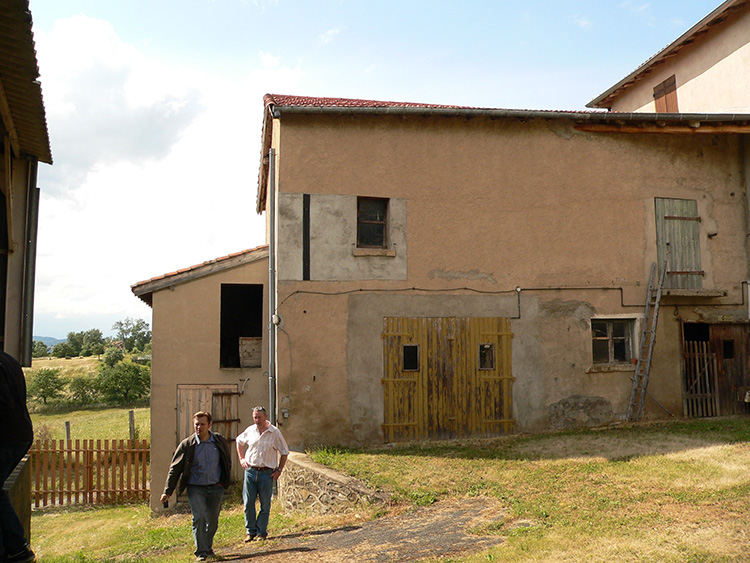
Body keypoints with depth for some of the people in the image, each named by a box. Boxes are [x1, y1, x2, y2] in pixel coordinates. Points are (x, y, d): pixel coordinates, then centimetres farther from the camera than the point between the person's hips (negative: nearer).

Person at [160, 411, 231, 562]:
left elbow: (227, 461, 15)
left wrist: (225, 482, 10)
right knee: (199, 518, -14)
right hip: (195, 488, -2)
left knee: (213, 520, 9)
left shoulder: (220, 441, -1)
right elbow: (175, 469, -1)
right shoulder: (187, 445, -7)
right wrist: (167, 491, -3)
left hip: (215, 488, 2)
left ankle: (208, 547, 31)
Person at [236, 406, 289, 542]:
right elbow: (239, 441, 25)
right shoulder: (250, 430, 4)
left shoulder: (274, 432, -3)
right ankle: (250, 531, 14)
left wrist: (279, 470, 0)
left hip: (267, 472, -2)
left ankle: (261, 532, 16)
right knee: (248, 503, 0)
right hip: (250, 471, 2)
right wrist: (241, 459, 15)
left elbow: (284, 452, 5)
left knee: (265, 504, 3)